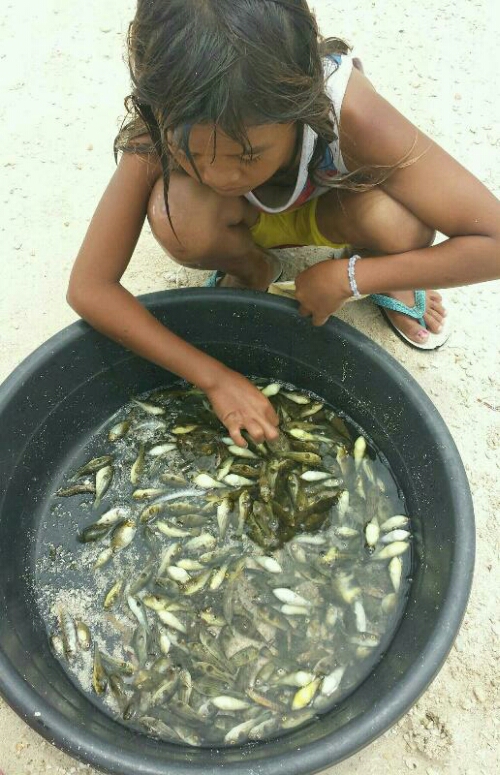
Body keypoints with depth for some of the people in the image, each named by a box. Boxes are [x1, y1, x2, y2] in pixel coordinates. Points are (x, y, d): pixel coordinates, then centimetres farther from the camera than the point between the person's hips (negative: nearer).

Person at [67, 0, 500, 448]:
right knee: (176, 215, -32)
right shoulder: (168, 128, -34)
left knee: (401, 226, -34)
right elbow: (88, 287, -30)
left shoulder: (349, 112, -38)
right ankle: (251, 270, 4)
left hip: (327, 210, -1)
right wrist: (215, 377, -35)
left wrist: (349, 276, -36)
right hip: (245, 220, 1)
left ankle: (385, 281, 4)